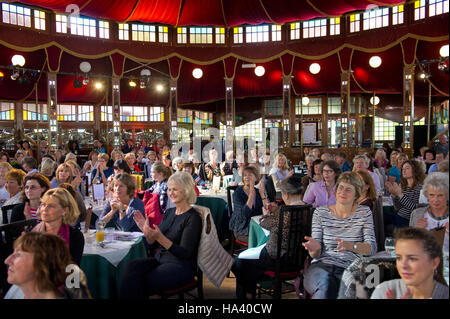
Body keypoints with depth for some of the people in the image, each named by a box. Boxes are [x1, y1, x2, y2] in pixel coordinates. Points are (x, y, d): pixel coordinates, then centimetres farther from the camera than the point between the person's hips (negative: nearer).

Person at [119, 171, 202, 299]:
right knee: (131, 266, -20)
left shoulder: (193, 218, -11)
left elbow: (185, 254, -17)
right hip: (159, 259, 7)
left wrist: (159, 237, -27)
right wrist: (146, 231, -5)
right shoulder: (169, 212, 12)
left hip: (180, 266, -7)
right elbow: (155, 245, 15)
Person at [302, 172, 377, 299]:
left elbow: (371, 248, -1)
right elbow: (315, 255, 8)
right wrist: (315, 248, -18)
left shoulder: (364, 213, 11)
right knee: (325, 285, -37)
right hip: (322, 265, 0)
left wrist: (350, 245, -21)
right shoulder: (320, 212, 11)